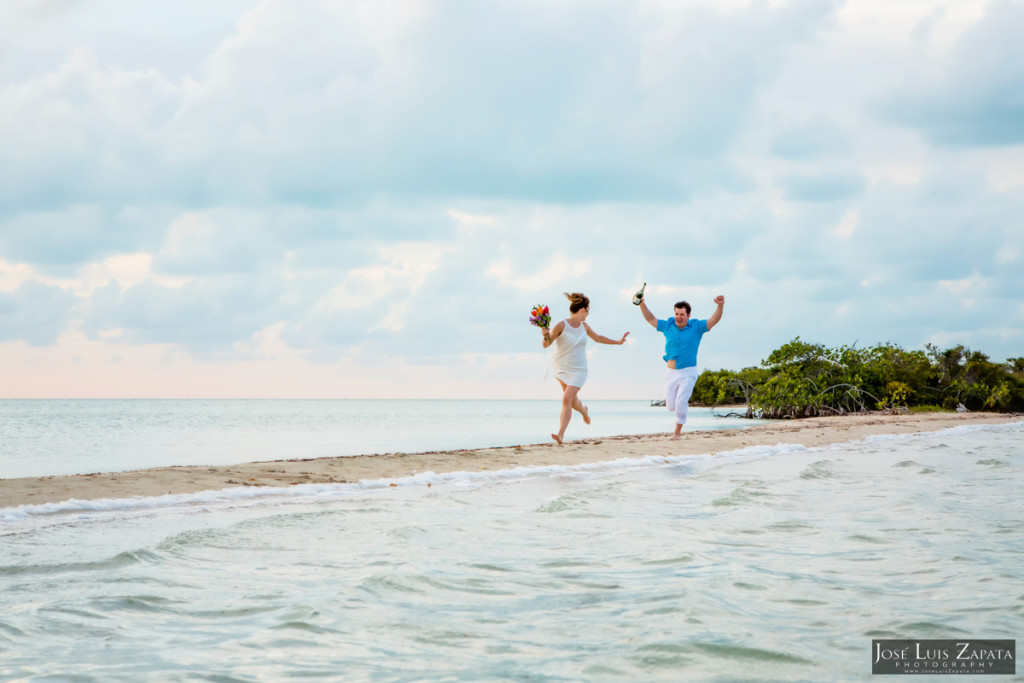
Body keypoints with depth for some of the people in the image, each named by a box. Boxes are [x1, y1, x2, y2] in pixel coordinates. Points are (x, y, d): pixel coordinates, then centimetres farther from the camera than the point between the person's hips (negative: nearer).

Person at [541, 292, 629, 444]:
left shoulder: (584, 326, 4)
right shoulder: (561, 325, -12)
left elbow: (598, 338, 22)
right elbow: (547, 344, -10)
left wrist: (618, 342, 27)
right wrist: (546, 335, -32)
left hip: (579, 370, 1)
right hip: (562, 369, -1)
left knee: (567, 400, -16)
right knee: (572, 401, 14)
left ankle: (561, 434, -19)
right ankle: (584, 411, 50)